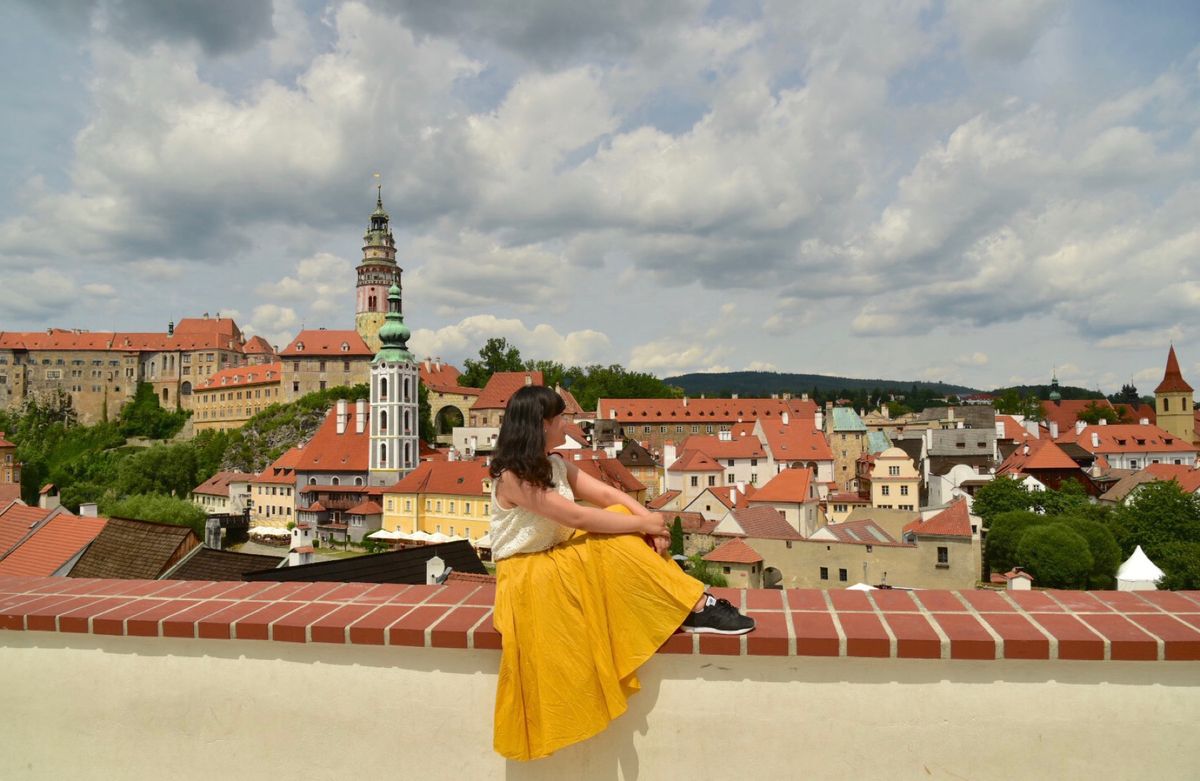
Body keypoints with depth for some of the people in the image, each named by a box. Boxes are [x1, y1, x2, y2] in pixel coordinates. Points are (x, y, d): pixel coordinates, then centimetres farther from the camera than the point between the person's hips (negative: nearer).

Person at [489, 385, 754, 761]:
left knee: (621, 519, -13)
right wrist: (642, 524, -21)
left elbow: (608, 494, -5)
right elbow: (578, 518, -26)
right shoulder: (512, 476, -21)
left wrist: (649, 519, -24)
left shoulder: (556, 464, 5)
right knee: (621, 526, -24)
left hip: (558, 560, 8)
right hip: (525, 575, -8)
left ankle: (694, 604, -19)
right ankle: (693, 609, -23)